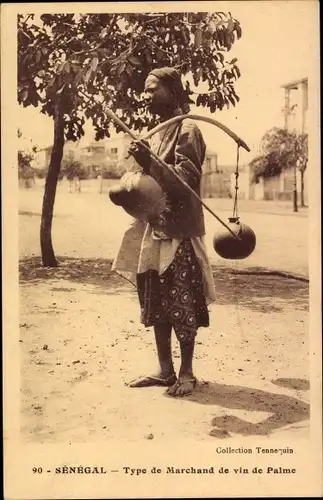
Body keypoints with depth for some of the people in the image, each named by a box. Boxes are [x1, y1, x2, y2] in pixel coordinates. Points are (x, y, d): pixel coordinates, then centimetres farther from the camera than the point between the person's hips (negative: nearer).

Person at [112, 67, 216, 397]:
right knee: (156, 305, 10)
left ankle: (186, 372, 14)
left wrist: (149, 163, -26)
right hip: (154, 230, 8)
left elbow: (186, 184, -18)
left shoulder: (187, 131, -8)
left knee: (182, 307, 0)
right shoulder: (157, 133, 17)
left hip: (179, 232, -8)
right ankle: (164, 369, 21)